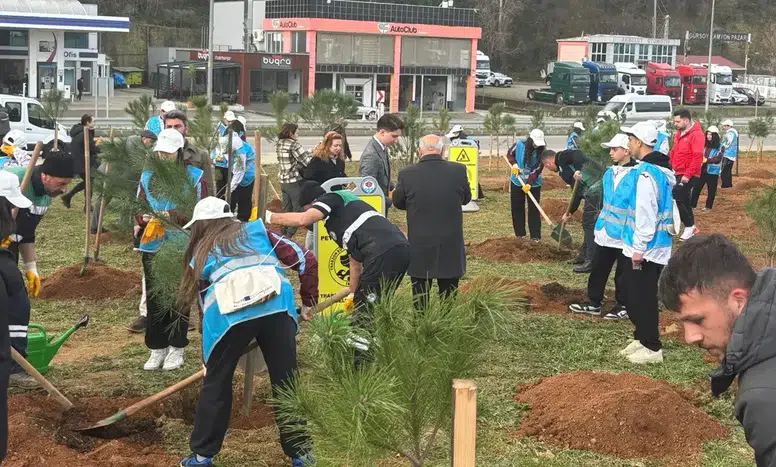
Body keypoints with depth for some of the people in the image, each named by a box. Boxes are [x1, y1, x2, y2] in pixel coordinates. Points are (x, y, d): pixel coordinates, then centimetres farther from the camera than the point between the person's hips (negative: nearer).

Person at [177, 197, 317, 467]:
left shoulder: (200, 255, 29)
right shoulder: (257, 230, 28)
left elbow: (205, 301, 32)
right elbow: (306, 261, 21)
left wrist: (210, 357, 41)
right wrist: (308, 302, 35)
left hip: (228, 314, 0)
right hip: (276, 306, 1)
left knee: (216, 383, 19)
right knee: (286, 382, 13)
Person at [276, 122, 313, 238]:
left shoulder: (279, 144, 8)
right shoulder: (293, 144, -15)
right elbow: (307, 160, -17)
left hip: (283, 180, 7)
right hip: (295, 181, -7)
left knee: (286, 209, 16)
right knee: (298, 210, 1)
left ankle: (283, 233, 19)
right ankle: (289, 234, 0)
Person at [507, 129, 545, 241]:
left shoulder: (541, 152, -17)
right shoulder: (519, 144, -14)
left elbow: (537, 170, -21)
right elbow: (510, 154, 5)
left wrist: (529, 184, -32)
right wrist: (514, 164, -13)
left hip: (534, 184, -2)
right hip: (517, 182, 2)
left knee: (534, 209, -3)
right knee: (517, 208, 9)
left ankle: (535, 236, 0)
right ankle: (520, 233, 20)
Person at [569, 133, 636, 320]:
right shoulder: (608, 173, 8)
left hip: (624, 235, -7)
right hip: (605, 233, 7)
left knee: (623, 273, 5)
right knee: (598, 269, 14)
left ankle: (623, 306, 18)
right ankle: (594, 303, 25)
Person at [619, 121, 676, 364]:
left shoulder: (647, 173, -21)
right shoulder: (658, 170, 12)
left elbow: (646, 215, -24)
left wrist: (639, 248, -20)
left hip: (646, 250, -10)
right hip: (655, 247, 10)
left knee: (643, 299, -2)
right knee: (637, 297, 19)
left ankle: (652, 348, 5)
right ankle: (641, 338, 30)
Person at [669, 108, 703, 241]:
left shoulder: (696, 134, -16)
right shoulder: (679, 133, 12)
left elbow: (698, 157, -23)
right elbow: (673, 152, 20)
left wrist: (687, 175, -24)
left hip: (687, 176, -9)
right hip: (678, 173, 9)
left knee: (675, 199, -13)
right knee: (684, 201, 14)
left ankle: (689, 226, 0)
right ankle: (691, 227, 24)